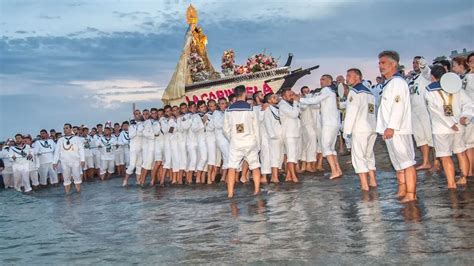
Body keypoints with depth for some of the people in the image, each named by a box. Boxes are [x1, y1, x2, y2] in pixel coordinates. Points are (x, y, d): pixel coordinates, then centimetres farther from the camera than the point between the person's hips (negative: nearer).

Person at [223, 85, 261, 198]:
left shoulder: (229, 110, 2)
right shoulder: (250, 108, -3)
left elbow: (226, 129, 6)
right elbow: (256, 127, 3)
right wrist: (258, 143, 12)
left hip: (235, 143, 1)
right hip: (250, 142, -1)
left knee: (232, 168, 1)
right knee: (255, 167, 11)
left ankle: (230, 193, -4)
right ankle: (257, 190, 9)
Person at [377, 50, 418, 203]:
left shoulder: (397, 82, -11)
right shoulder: (389, 84, 18)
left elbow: (398, 106, -20)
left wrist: (391, 127, -24)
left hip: (397, 130, -10)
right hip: (390, 131, 10)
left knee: (406, 161, -7)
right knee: (398, 162, 15)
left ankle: (411, 194, -5)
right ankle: (402, 190, 23)